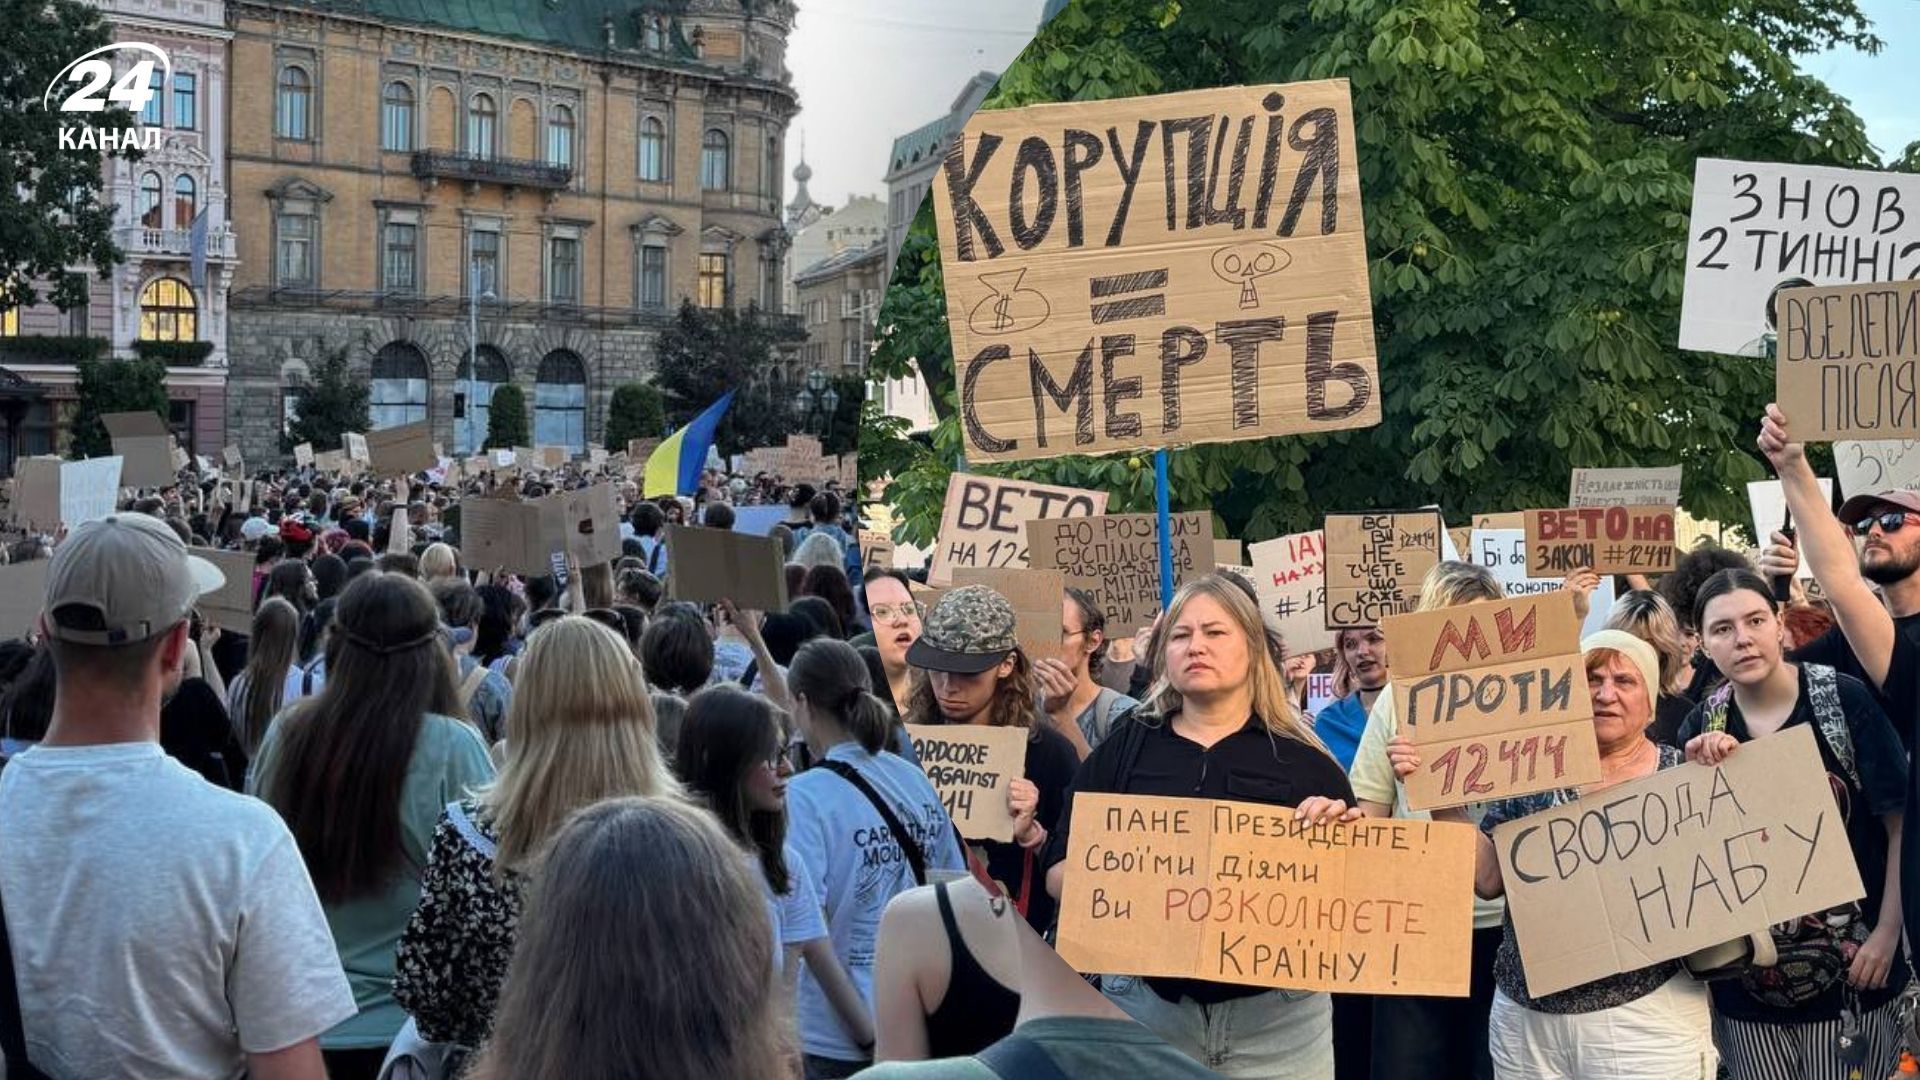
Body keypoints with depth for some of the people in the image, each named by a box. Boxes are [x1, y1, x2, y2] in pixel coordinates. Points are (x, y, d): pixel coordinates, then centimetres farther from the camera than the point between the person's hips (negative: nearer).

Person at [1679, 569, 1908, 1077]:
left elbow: (1901, 821, -7)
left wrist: (1887, 932, -10)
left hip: (1849, 966, -3)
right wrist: (1697, 776, -13)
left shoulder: (1844, 698, -10)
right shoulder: (1702, 727, -1)